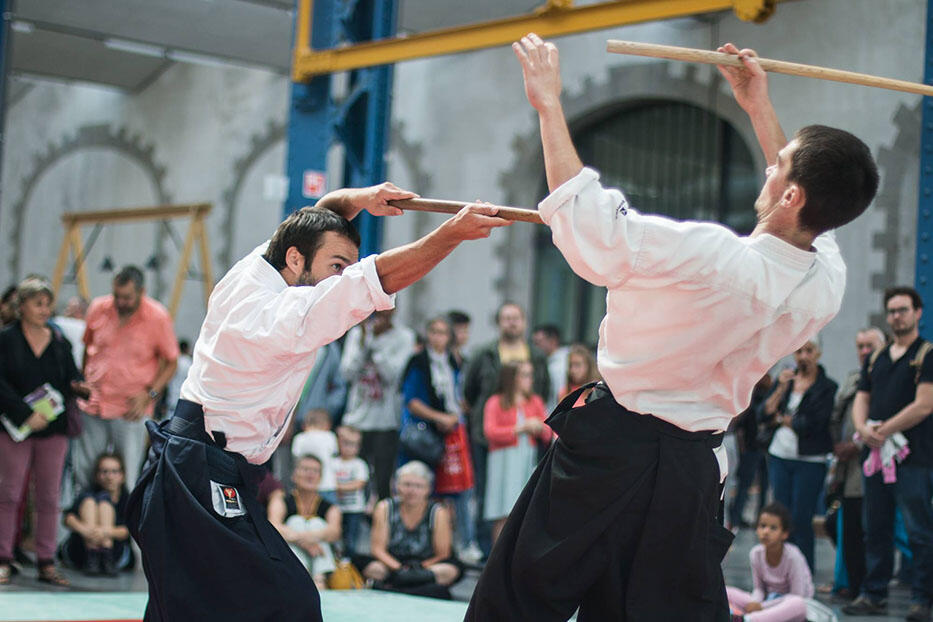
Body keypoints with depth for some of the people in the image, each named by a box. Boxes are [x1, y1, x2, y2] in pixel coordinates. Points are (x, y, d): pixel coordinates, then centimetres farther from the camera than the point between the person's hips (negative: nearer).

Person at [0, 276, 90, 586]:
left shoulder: (60, 342, 10)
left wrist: (78, 388, -11)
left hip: (53, 430, 3)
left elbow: (71, 380, 13)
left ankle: (46, 562, 6)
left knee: (49, 497, 2)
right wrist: (26, 414, -17)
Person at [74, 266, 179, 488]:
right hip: (92, 405, 3)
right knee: (82, 471, 6)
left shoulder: (158, 317, -6)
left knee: (127, 480, -6)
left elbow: (171, 363, 0)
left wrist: (149, 395, -11)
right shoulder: (98, 309, 3)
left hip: (131, 411, -3)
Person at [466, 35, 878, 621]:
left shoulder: (716, 259, -28)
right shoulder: (828, 285, -6)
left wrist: (549, 105, -14)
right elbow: (806, 225, 17)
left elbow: (589, 226, -23)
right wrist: (761, 110, 22)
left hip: (613, 449, -6)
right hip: (694, 467, 6)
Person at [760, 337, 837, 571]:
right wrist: (781, 388, -11)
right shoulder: (785, 378, 9)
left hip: (810, 461, -4)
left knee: (801, 521, -4)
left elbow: (813, 425, -13)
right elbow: (765, 412, 1)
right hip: (779, 456, 4)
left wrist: (782, 418, 0)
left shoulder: (827, 387, -5)